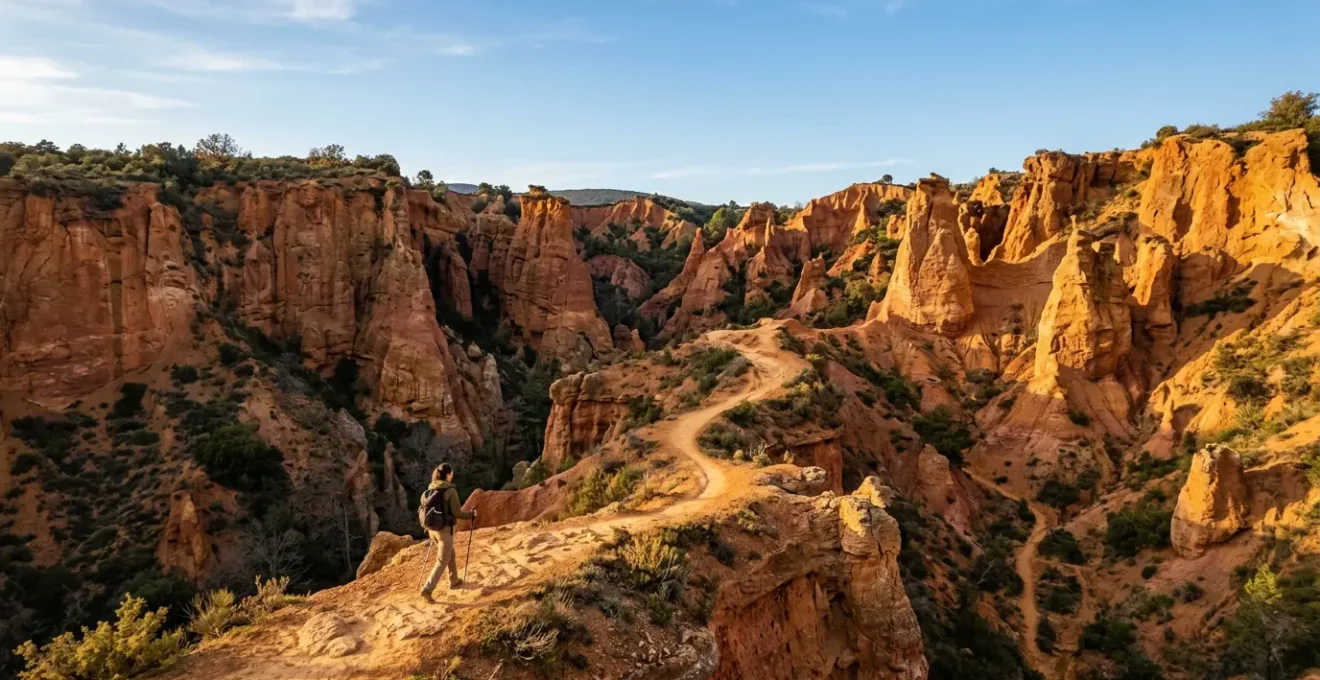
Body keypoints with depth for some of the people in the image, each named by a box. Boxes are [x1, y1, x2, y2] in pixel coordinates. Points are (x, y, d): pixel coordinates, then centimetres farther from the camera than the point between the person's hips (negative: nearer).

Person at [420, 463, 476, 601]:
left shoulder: (430, 490, 6)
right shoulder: (451, 491, -16)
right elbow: (457, 513, -15)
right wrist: (471, 515, 2)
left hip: (432, 528, 7)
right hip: (445, 529, -7)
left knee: (450, 554, 26)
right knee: (442, 561, 2)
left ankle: (454, 581, 38)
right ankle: (427, 589, -5)